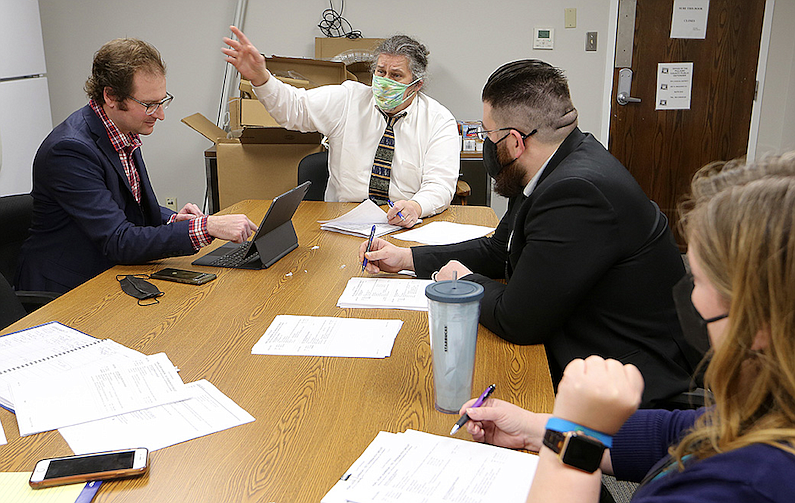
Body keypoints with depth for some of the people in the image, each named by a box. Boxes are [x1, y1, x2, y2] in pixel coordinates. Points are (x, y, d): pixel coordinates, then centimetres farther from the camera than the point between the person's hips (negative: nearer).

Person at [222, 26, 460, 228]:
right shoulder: (350, 99, 6)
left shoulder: (439, 120, 0)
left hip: (403, 226, -1)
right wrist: (259, 77, -19)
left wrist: (415, 206, -32)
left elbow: (440, 183, -10)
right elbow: (293, 107, 0)